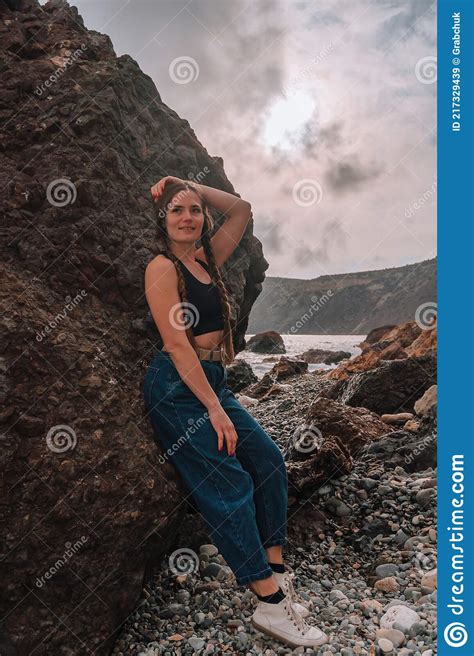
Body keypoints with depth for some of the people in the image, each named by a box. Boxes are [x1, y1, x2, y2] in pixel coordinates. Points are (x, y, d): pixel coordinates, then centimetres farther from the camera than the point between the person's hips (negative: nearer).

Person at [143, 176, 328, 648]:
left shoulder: (206, 259, 14)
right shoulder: (162, 266, -9)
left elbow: (241, 210, 21)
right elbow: (176, 343, -16)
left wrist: (190, 186, 13)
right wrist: (214, 408, -18)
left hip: (212, 383, 8)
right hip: (177, 388, -8)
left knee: (268, 460, 2)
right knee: (229, 483, -9)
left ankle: (276, 572, 13)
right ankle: (270, 603, 1)